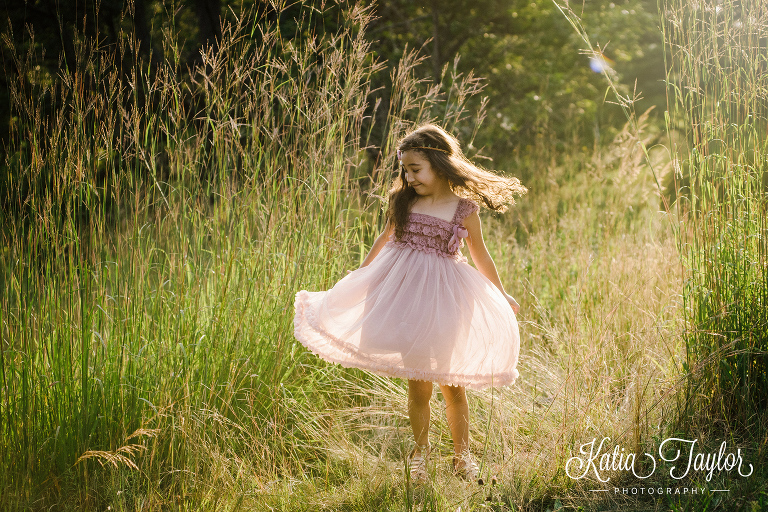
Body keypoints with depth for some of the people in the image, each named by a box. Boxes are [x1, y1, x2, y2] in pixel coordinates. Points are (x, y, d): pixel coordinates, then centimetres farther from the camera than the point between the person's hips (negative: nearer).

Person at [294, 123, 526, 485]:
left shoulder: (464, 208, -4)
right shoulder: (403, 201, 2)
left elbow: (480, 256, 9)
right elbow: (385, 238, 19)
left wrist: (502, 295, 16)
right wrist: (359, 275, 27)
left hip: (443, 294, -1)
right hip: (404, 288, 2)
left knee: (451, 383, 7)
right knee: (417, 384, 5)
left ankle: (462, 454, 24)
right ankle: (420, 450, 25)